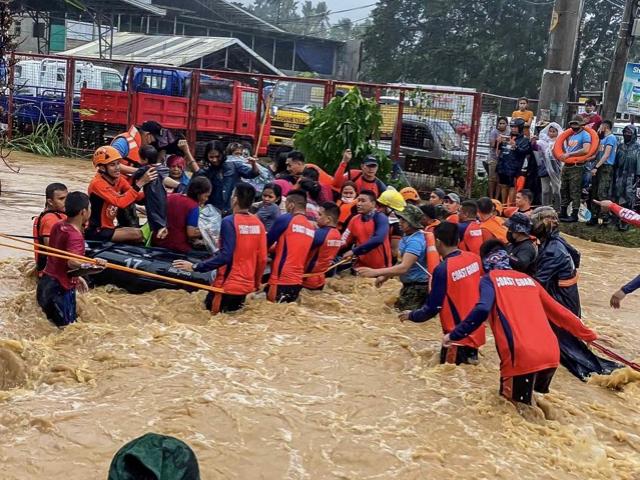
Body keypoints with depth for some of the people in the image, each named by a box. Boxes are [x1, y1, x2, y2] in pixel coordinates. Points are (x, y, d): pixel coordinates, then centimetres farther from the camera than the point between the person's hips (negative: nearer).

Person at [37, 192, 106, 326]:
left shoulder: (57, 226, 7)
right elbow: (72, 262, -36)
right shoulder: (75, 235, -20)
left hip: (47, 282, 9)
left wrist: (76, 277, 23)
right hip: (60, 288, -9)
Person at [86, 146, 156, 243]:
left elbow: (136, 197, -4)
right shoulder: (98, 183, -21)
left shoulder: (118, 178, 2)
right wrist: (140, 183, -37)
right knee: (137, 234, -22)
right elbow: (121, 202, -33)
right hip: (96, 231, -8)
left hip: (109, 227, 8)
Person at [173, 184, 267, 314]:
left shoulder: (229, 221, -15)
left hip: (228, 285, -6)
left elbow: (225, 256, -22)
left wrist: (195, 267, -17)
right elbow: (262, 258, 5)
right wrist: (257, 282, 20)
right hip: (247, 285, 6)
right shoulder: (258, 223, 2)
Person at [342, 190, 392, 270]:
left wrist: (354, 251, -26)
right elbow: (344, 241, 5)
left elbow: (378, 239, -26)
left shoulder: (380, 218, -10)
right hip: (361, 266, 5)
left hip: (381, 267, -5)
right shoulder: (355, 220, 6)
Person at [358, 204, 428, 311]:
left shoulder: (415, 241, -23)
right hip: (409, 285, 10)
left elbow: (403, 268, -32)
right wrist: (385, 276, 12)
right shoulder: (407, 237, 9)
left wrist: (375, 272, -36)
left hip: (417, 287, -10)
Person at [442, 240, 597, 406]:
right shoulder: (528, 279, 22)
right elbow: (558, 311, 28)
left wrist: (454, 335, -5)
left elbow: (482, 310, -13)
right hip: (551, 354, 6)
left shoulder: (490, 279, 6)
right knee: (526, 398, 28)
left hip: (522, 356, -6)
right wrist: (587, 334, 39)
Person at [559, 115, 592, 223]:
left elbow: (585, 150, -21)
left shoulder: (585, 135, -7)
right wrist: (563, 155, 10)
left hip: (576, 166, -9)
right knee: (564, 189, 12)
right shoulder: (570, 135, 17)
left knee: (575, 192, -7)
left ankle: (574, 215, -4)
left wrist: (569, 154, -19)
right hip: (566, 165, 9)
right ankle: (563, 213, 19)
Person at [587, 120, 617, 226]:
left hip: (606, 168, -9)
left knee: (602, 193, -15)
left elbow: (606, 155, -16)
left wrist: (596, 167, -19)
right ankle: (594, 216, 11)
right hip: (599, 168, 9)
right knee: (594, 193, 7)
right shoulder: (603, 138, 21)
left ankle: (605, 217, -14)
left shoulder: (611, 137, -7)